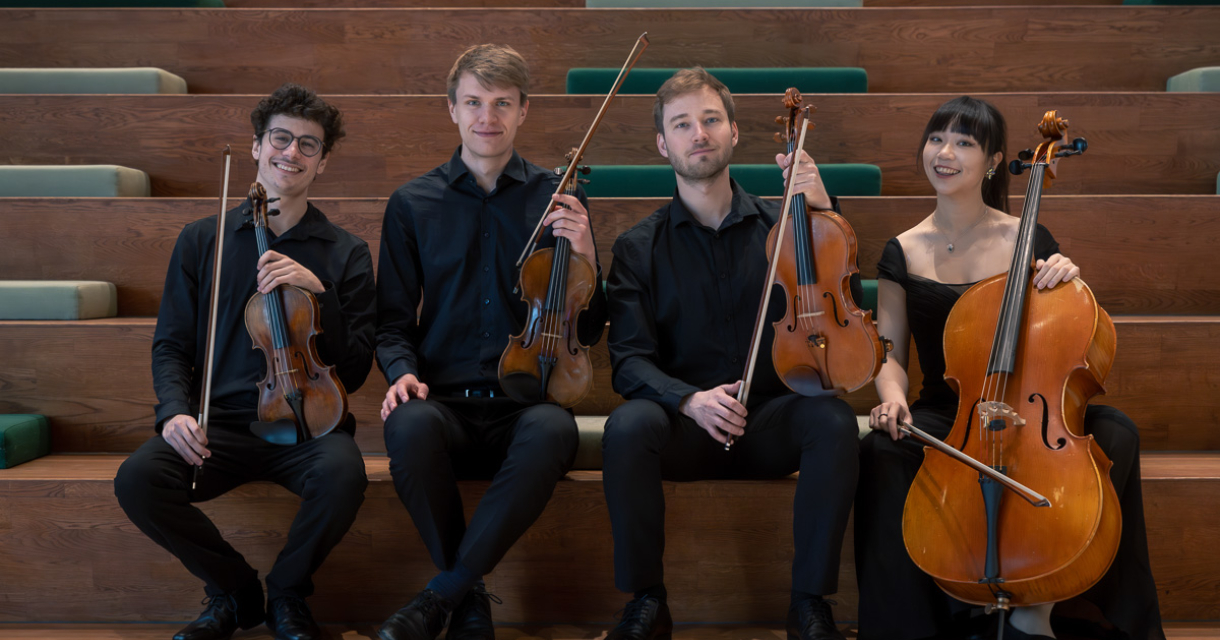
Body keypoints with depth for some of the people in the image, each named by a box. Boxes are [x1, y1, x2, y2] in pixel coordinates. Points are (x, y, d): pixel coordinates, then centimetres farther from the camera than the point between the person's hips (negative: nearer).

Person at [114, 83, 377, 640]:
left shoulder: (346, 254, 6)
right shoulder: (201, 241, 11)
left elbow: (354, 372, 1)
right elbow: (170, 345, 11)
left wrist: (320, 292, -13)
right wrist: (175, 410, -10)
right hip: (222, 423, 2)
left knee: (343, 472, -35)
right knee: (138, 478, -26)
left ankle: (287, 593, -2)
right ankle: (233, 590, 3)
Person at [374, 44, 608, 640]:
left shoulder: (557, 199, 8)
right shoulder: (412, 204, 10)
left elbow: (589, 331, 8)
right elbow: (393, 320, 14)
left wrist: (585, 256, -11)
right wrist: (402, 370, -8)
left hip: (526, 404, 0)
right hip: (448, 403, 1)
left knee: (552, 432, -36)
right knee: (411, 425, -35)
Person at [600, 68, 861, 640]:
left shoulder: (780, 226, 7)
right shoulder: (639, 248, 5)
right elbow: (630, 359, -3)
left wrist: (822, 211, -12)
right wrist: (688, 399, -23)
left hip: (772, 418, 1)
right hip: (686, 421, -1)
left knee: (834, 421, -30)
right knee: (628, 427, -32)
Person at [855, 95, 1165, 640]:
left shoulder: (1028, 239, 3)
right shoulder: (904, 252, 7)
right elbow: (890, 353, 8)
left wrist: (1070, 283, -13)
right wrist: (893, 395, -15)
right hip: (944, 414, 0)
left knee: (1114, 433, -29)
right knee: (881, 453, -32)